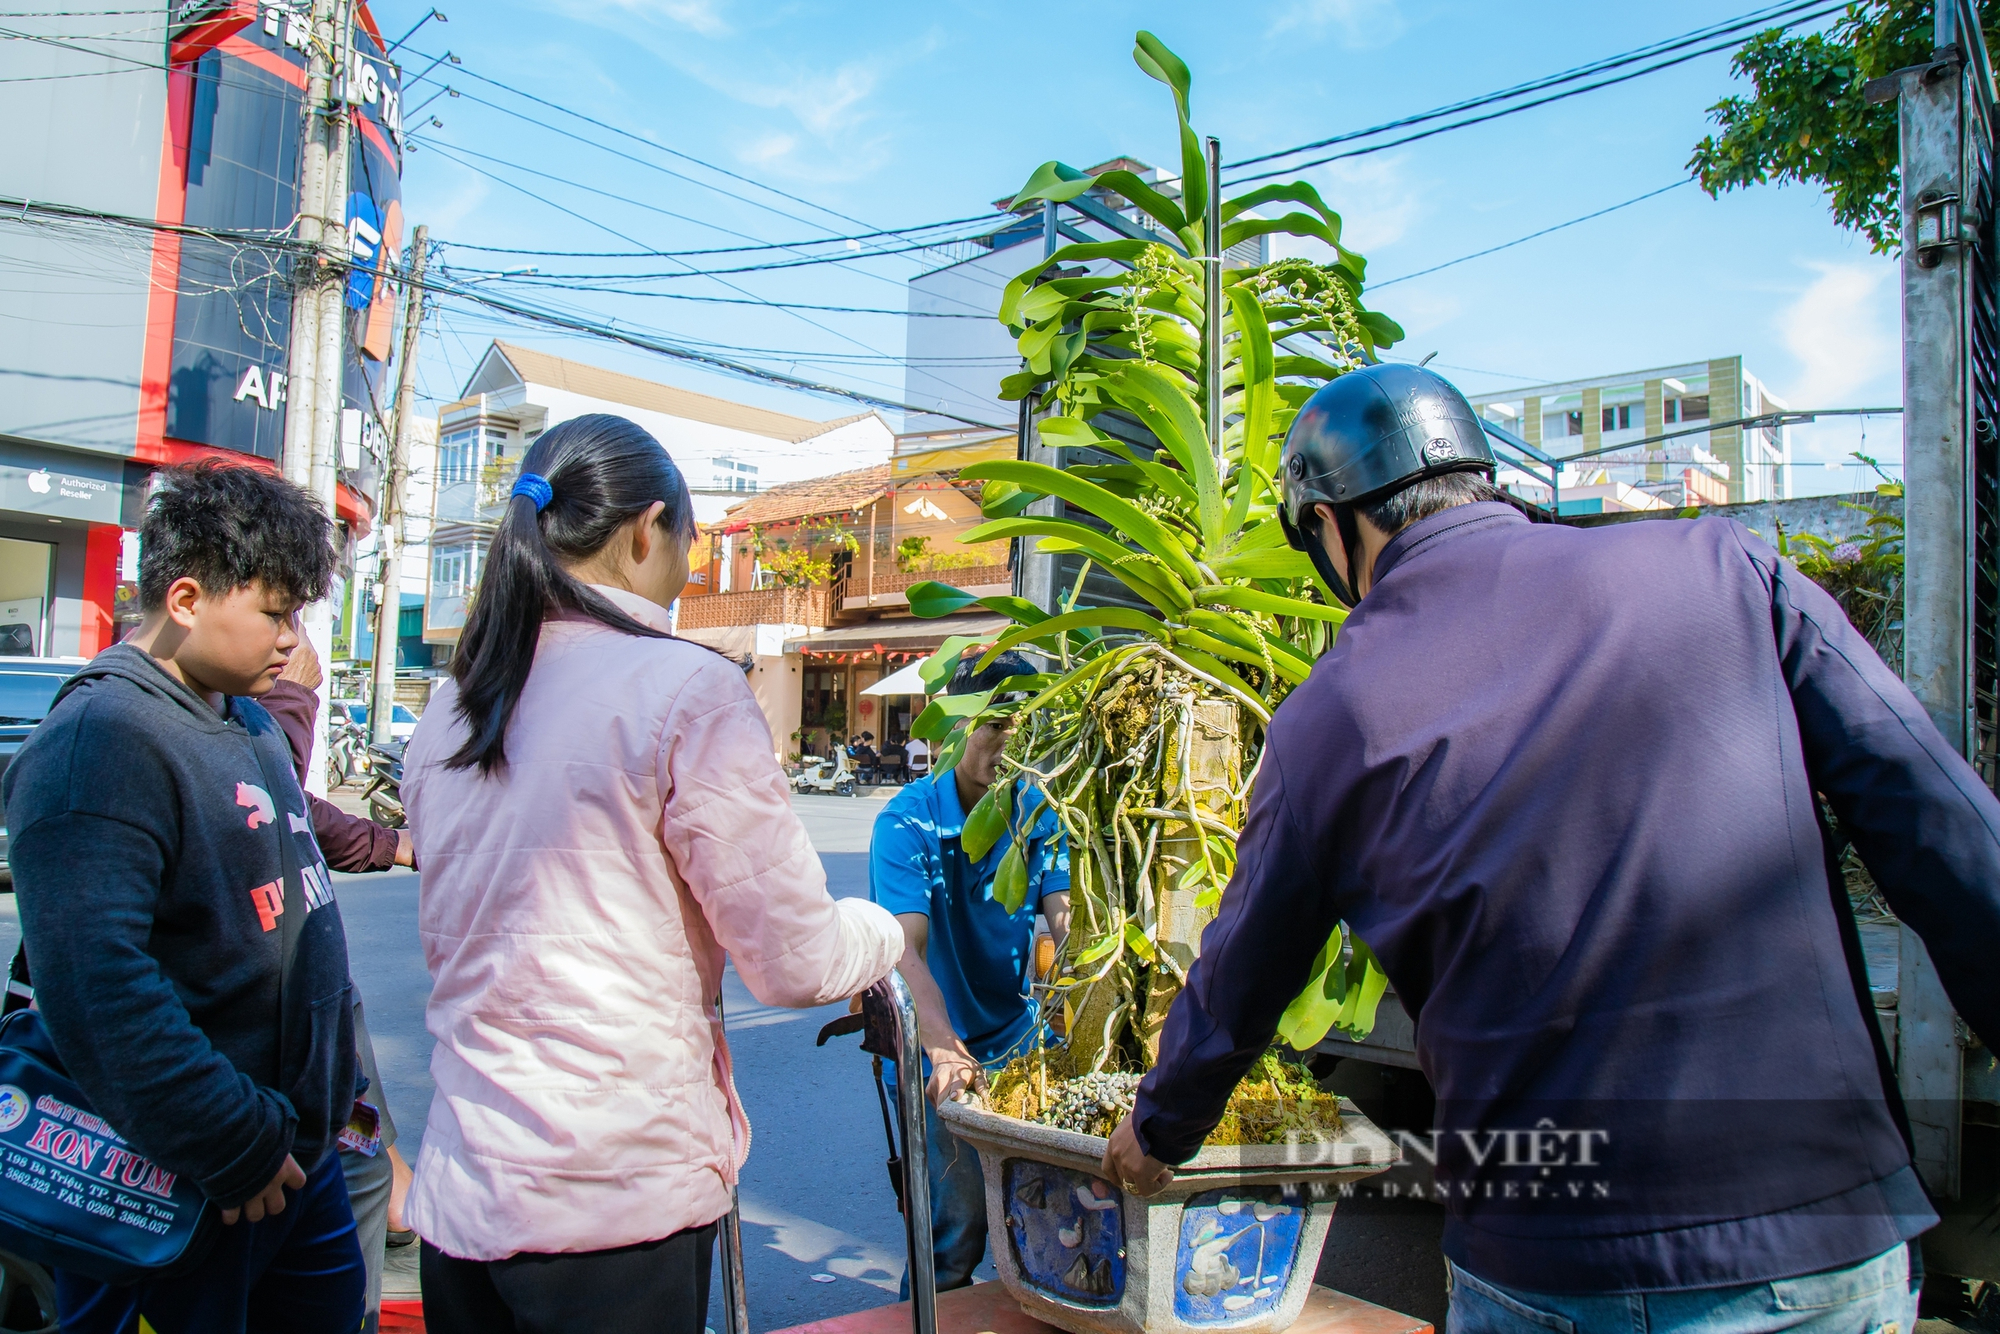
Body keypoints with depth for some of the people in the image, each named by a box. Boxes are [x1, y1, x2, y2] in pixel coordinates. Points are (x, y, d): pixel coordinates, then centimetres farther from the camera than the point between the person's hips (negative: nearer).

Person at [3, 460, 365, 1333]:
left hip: (298, 1153, 9)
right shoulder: (102, 737, -19)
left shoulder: (251, 723, 11)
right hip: (188, 1194, -9)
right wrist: (236, 1148, -23)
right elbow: (95, 983, -29)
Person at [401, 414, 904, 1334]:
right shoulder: (686, 687, -16)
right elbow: (795, 963, -13)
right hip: (621, 1205, -6)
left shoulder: (445, 716, 5)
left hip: (460, 1194, 7)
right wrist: (885, 931, 8)